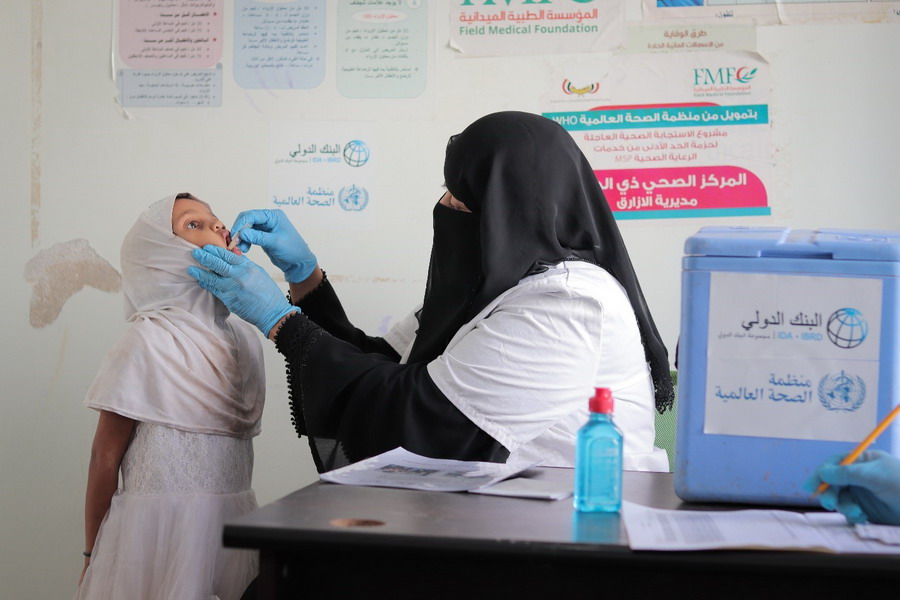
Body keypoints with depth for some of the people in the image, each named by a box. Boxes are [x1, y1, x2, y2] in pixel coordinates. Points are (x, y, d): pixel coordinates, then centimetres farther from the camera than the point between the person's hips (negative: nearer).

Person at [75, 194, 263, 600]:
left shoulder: (246, 338, 5)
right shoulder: (150, 340, -10)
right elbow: (106, 456, -6)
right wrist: (94, 557, -2)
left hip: (233, 521, 5)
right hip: (163, 523, -5)